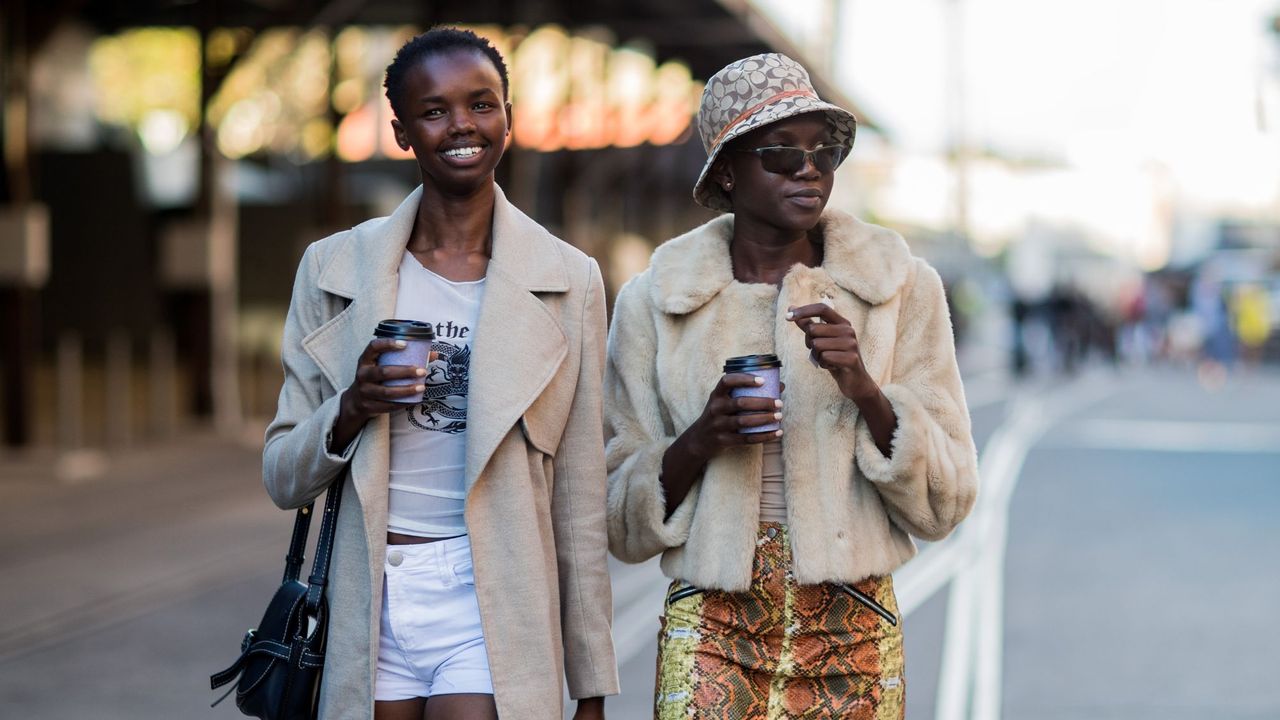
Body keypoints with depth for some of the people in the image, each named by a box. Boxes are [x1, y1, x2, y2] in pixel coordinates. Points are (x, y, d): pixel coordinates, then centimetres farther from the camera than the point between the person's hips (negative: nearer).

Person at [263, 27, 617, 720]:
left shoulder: (567, 280, 2)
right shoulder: (335, 267, 5)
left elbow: (580, 501, 4)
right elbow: (283, 479, 7)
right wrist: (350, 411, -14)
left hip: (492, 605, -2)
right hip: (372, 605, 2)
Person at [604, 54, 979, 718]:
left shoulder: (901, 288, 1)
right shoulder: (653, 302, 2)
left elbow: (943, 504, -1)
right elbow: (623, 525, 5)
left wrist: (864, 390, -16)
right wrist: (697, 443, -13)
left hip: (855, 638, 0)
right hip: (711, 635, 0)